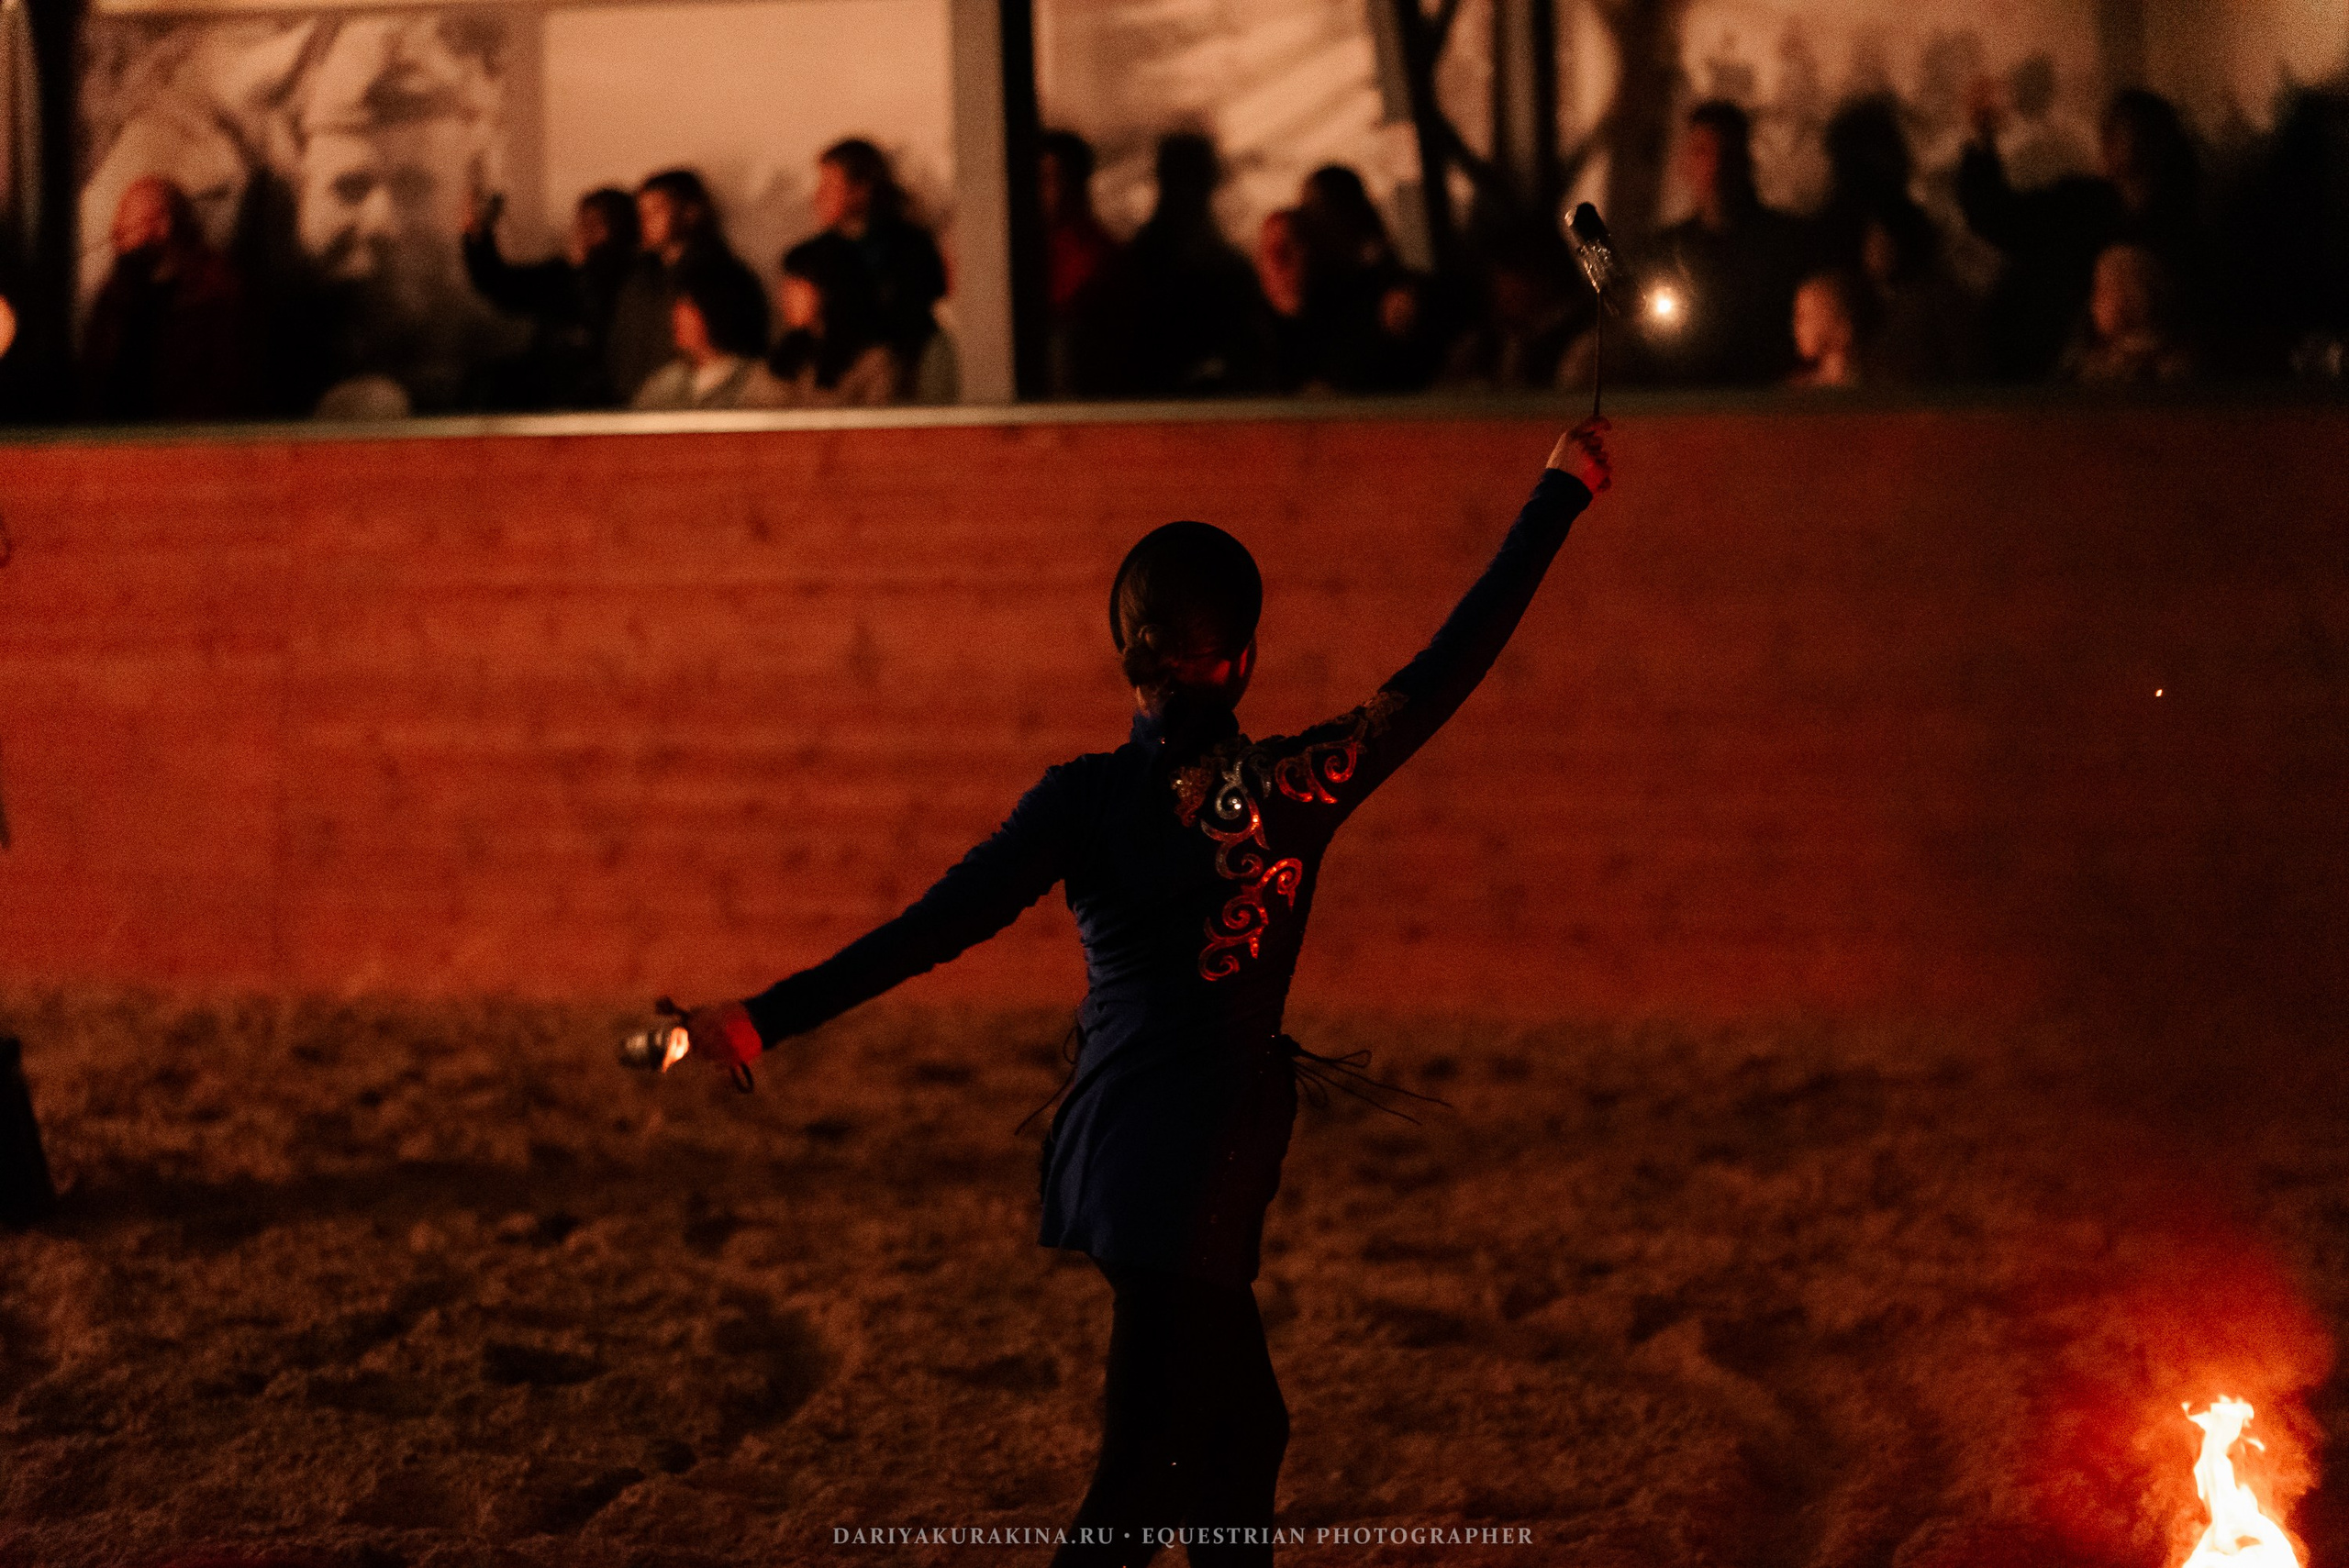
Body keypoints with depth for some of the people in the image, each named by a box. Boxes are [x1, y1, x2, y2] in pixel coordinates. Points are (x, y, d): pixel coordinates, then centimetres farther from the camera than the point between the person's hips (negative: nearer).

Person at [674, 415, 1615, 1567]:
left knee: (1242, 1431, 20)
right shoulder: (1296, 787, -8)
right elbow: (1450, 667, -1)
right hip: (1205, 1168, -3)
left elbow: (936, 927, -14)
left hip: (1112, 1156, 3)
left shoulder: (1088, 801, -6)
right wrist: (1561, 493, 7)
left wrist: (764, 1019, -14)